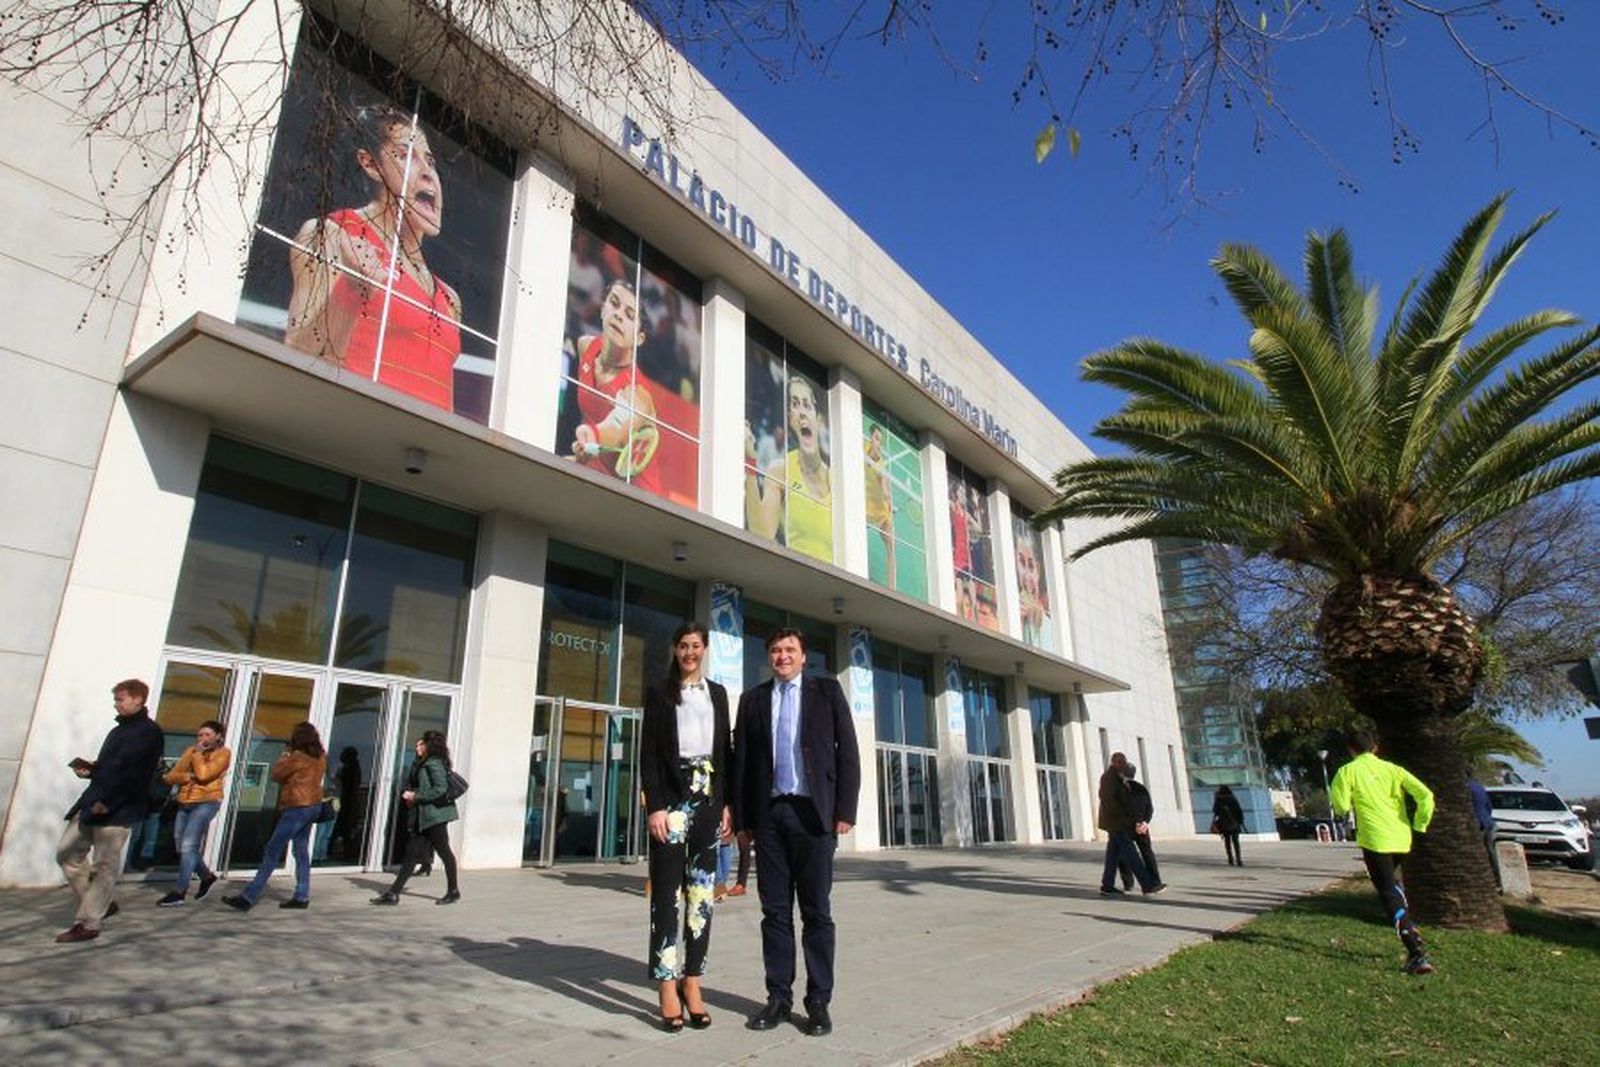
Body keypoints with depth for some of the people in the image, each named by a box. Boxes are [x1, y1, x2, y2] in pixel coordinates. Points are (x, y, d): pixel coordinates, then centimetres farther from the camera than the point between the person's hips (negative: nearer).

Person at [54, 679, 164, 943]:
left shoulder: (148, 732, -12)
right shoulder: (120, 729, 19)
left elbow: (132, 773, -20)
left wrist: (106, 801, -22)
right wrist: (90, 768, 6)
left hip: (118, 809, -10)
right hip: (93, 801, 10)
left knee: (103, 866, -4)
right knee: (67, 852, 13)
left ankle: (88, 924, 4)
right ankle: (103, 903, 22)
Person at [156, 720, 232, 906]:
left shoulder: (223, 753, -4)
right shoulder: (191, 750, 14)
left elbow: (203, 774, -18)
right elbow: (171, 777, 7)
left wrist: (198, 753, -6)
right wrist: (189, 776, -12)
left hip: (206, 802, -7)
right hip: (185, 804, 7)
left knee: (188, 846, -13)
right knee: (183, 848, 11)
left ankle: (180, 893, -8)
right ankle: (207, 876, 31)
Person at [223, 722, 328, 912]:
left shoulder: (297, 757, -15)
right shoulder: (321, 757, 7)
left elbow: (276, 775, -6)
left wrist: (284, 757, 9)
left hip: (297, 807, -8)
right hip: (313, 805, 8)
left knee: (272, 852, -6)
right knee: (301, 851, 13)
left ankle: (248, 898, -4)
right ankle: (302, 896, 14)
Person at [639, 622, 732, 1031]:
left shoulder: (717, 693, 14)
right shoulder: (659, 693, 4)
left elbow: (726, 750, 12)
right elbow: (648, 752, -3)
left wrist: (728, 803, 5)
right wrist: (654, 806, -12)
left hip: (709, 797, 4)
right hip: (672, 796, -3)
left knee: (702, 891, 5)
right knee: (668, 891, -3)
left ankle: (692, 982, 12)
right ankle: (668, 987, 3)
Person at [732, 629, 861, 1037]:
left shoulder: (827, 690, 6)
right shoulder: (752, 698, 12)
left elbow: (847, 750, 1)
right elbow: (741, 759, 10)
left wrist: (845, 809, -7)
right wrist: (742, 817, 4)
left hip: (813, 812, -2)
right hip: (768, 814, 2)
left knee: (816, 911, 4)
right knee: (775, 911, 7)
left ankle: (818, 1001, 14)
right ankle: (778, 997, 18)